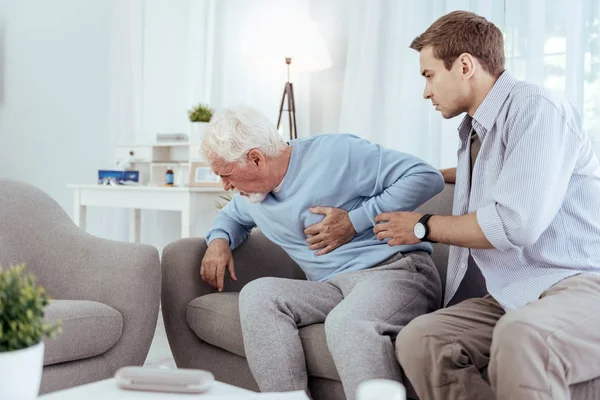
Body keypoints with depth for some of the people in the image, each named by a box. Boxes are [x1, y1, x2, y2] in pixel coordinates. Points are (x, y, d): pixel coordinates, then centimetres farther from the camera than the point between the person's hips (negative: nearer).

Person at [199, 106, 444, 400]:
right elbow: (232, 216, 38)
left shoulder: (337, 153, -7)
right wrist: (219, 240, 13)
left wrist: (356, 220, -13)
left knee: (346, 322, -38)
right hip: (333, 287, 6)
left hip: (397, 269, -6)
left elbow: (427, 176, -9)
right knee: (256, 294, -20)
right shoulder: (251, 193, 15)